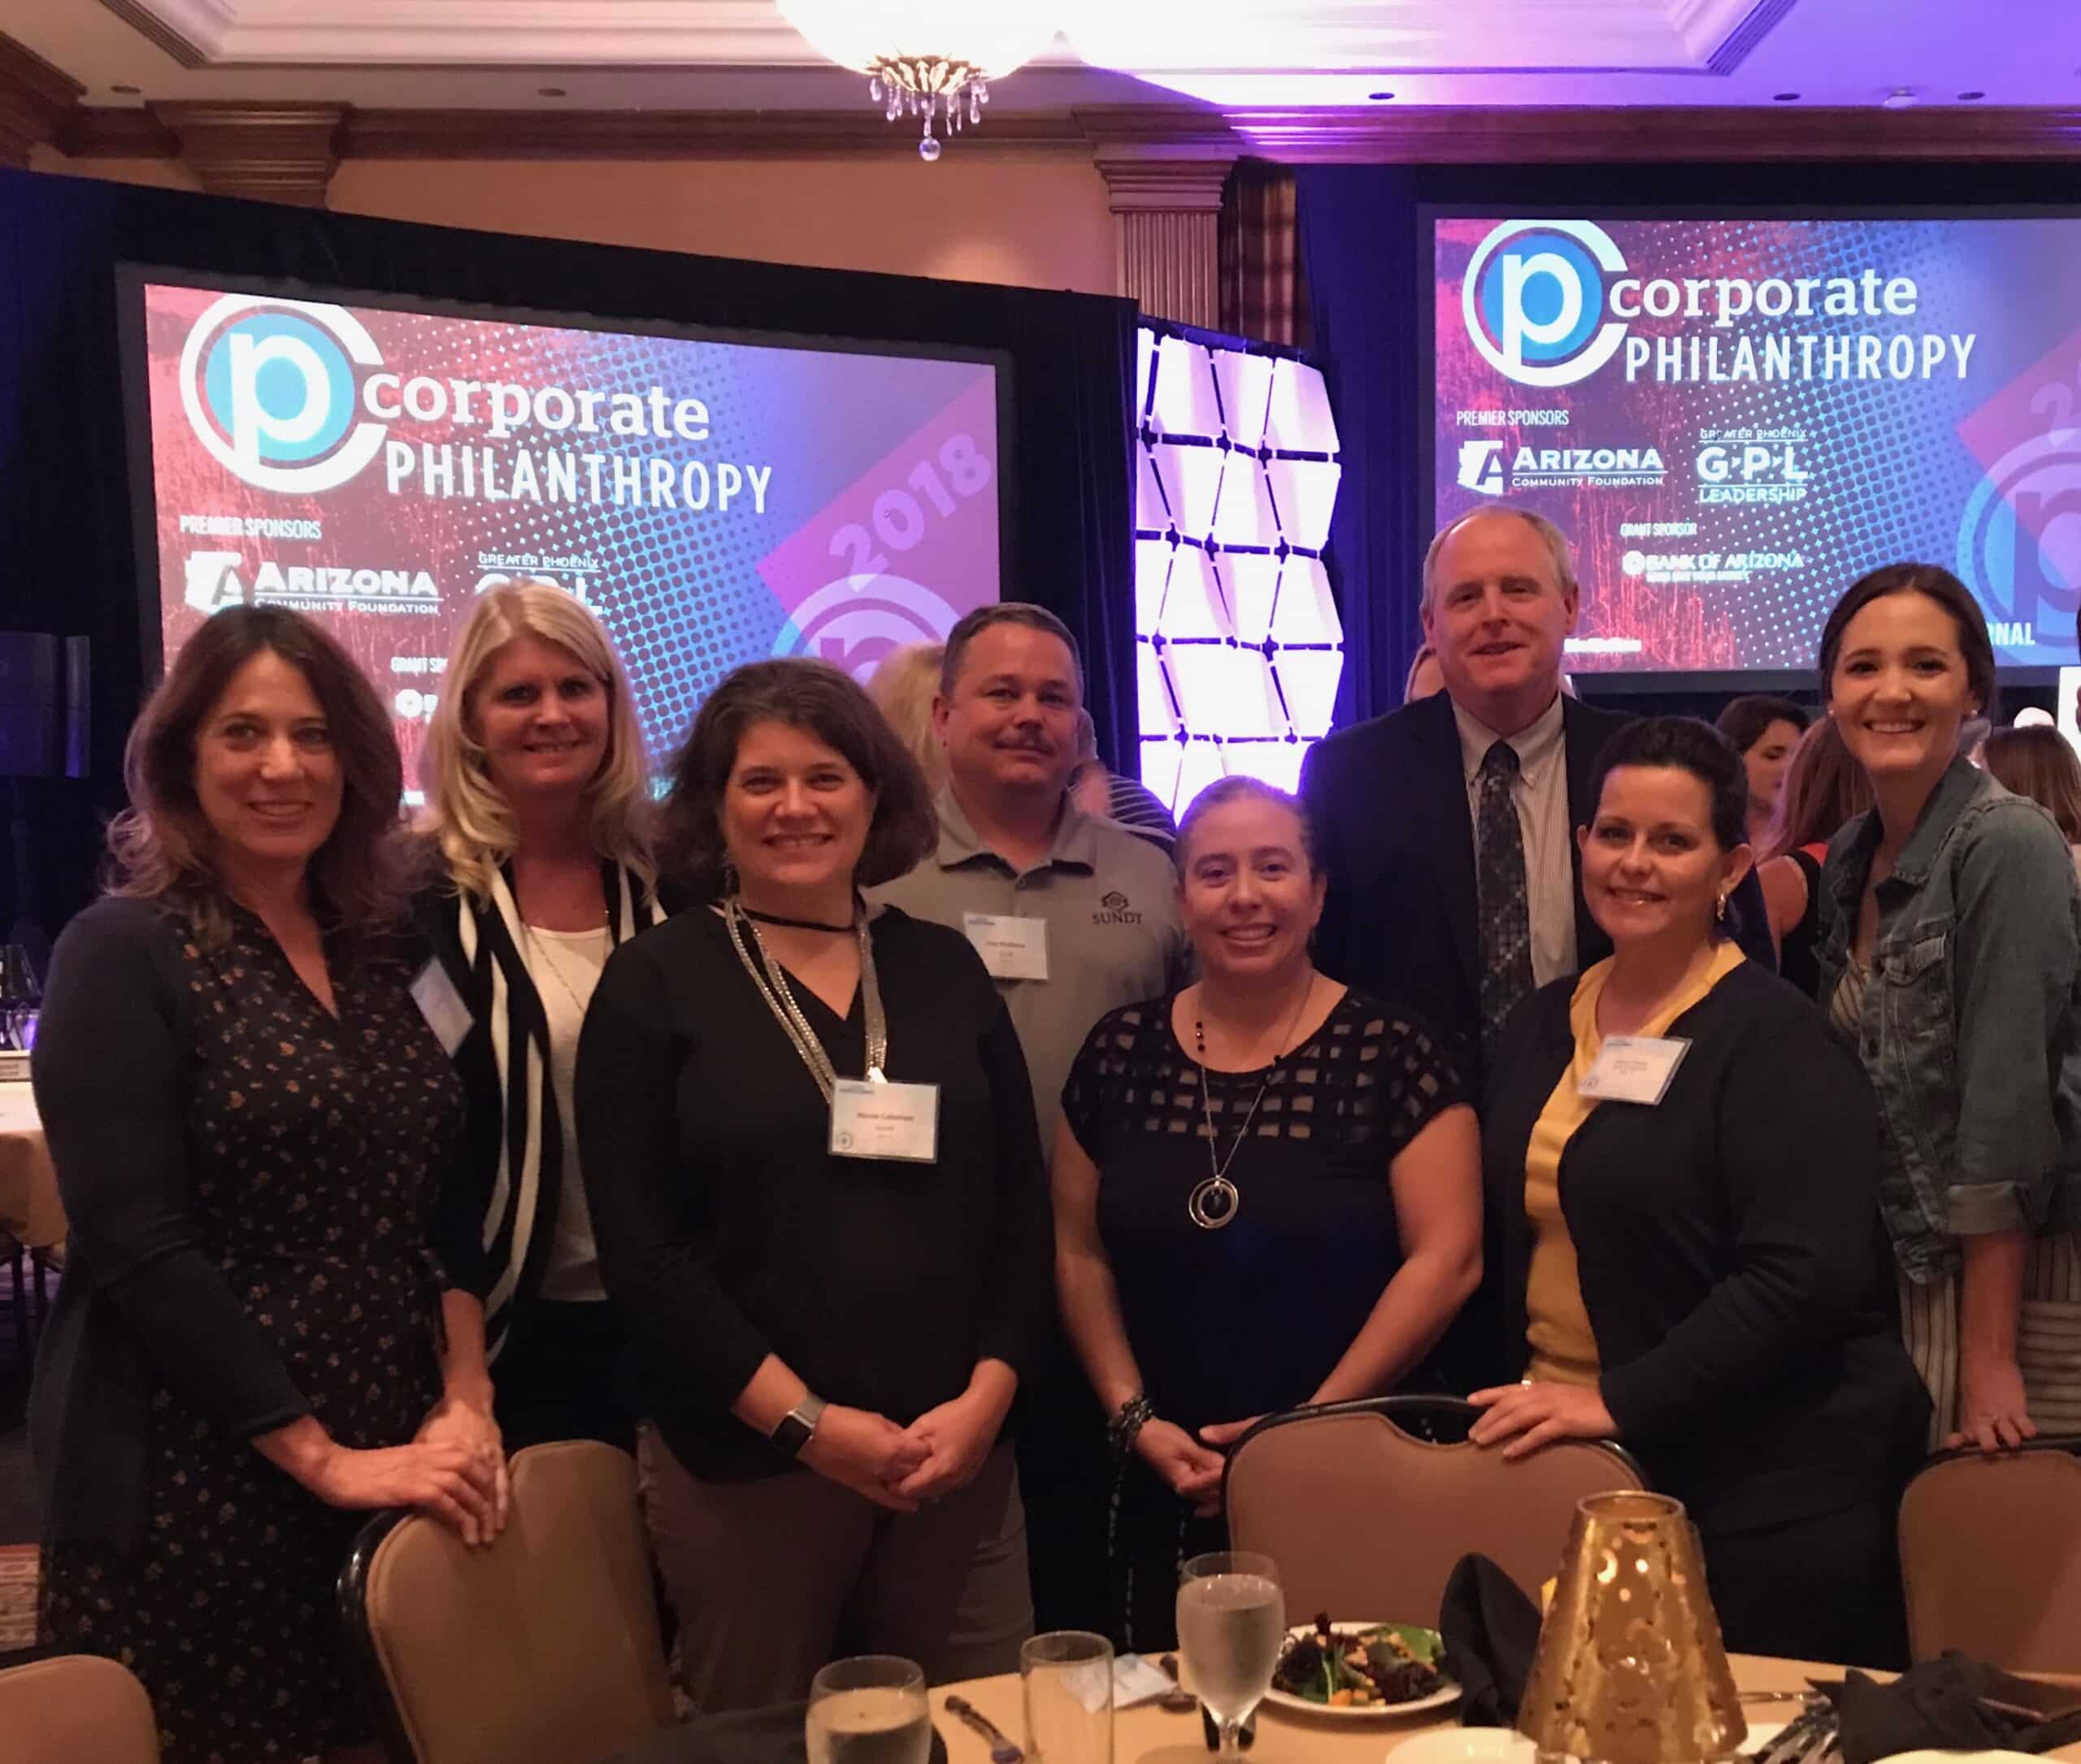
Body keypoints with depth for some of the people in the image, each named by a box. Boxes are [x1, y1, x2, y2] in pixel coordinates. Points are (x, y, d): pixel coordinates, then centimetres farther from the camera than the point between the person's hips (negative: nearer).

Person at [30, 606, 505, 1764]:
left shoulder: (379, 953, 8)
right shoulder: (123, 952, -8)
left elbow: (443, 1209, 9)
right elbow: (137, 1246, -15)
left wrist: (467, 1406, -4)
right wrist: (320, 1457, -16)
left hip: (394, 1467, 5)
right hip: (192, 1482, -5)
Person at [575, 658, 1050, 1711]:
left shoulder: (944, 969, 8)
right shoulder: (654, 983, -2)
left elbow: (1022, 1206, 8)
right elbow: (640, 1247, -8)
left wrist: (985, 1396, -5)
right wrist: (806, 1421, -14)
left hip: (956, 1451, 3)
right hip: (743, 1462, -3)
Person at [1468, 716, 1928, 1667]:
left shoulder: (1775, 1039, -9)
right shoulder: (1542, 1025, 10)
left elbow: (1806, 1277, -19)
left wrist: (1622, 1401, -22)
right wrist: (1514, 1403, 5)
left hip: (1758, 1492, -5)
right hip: (1564, 1471, 6)